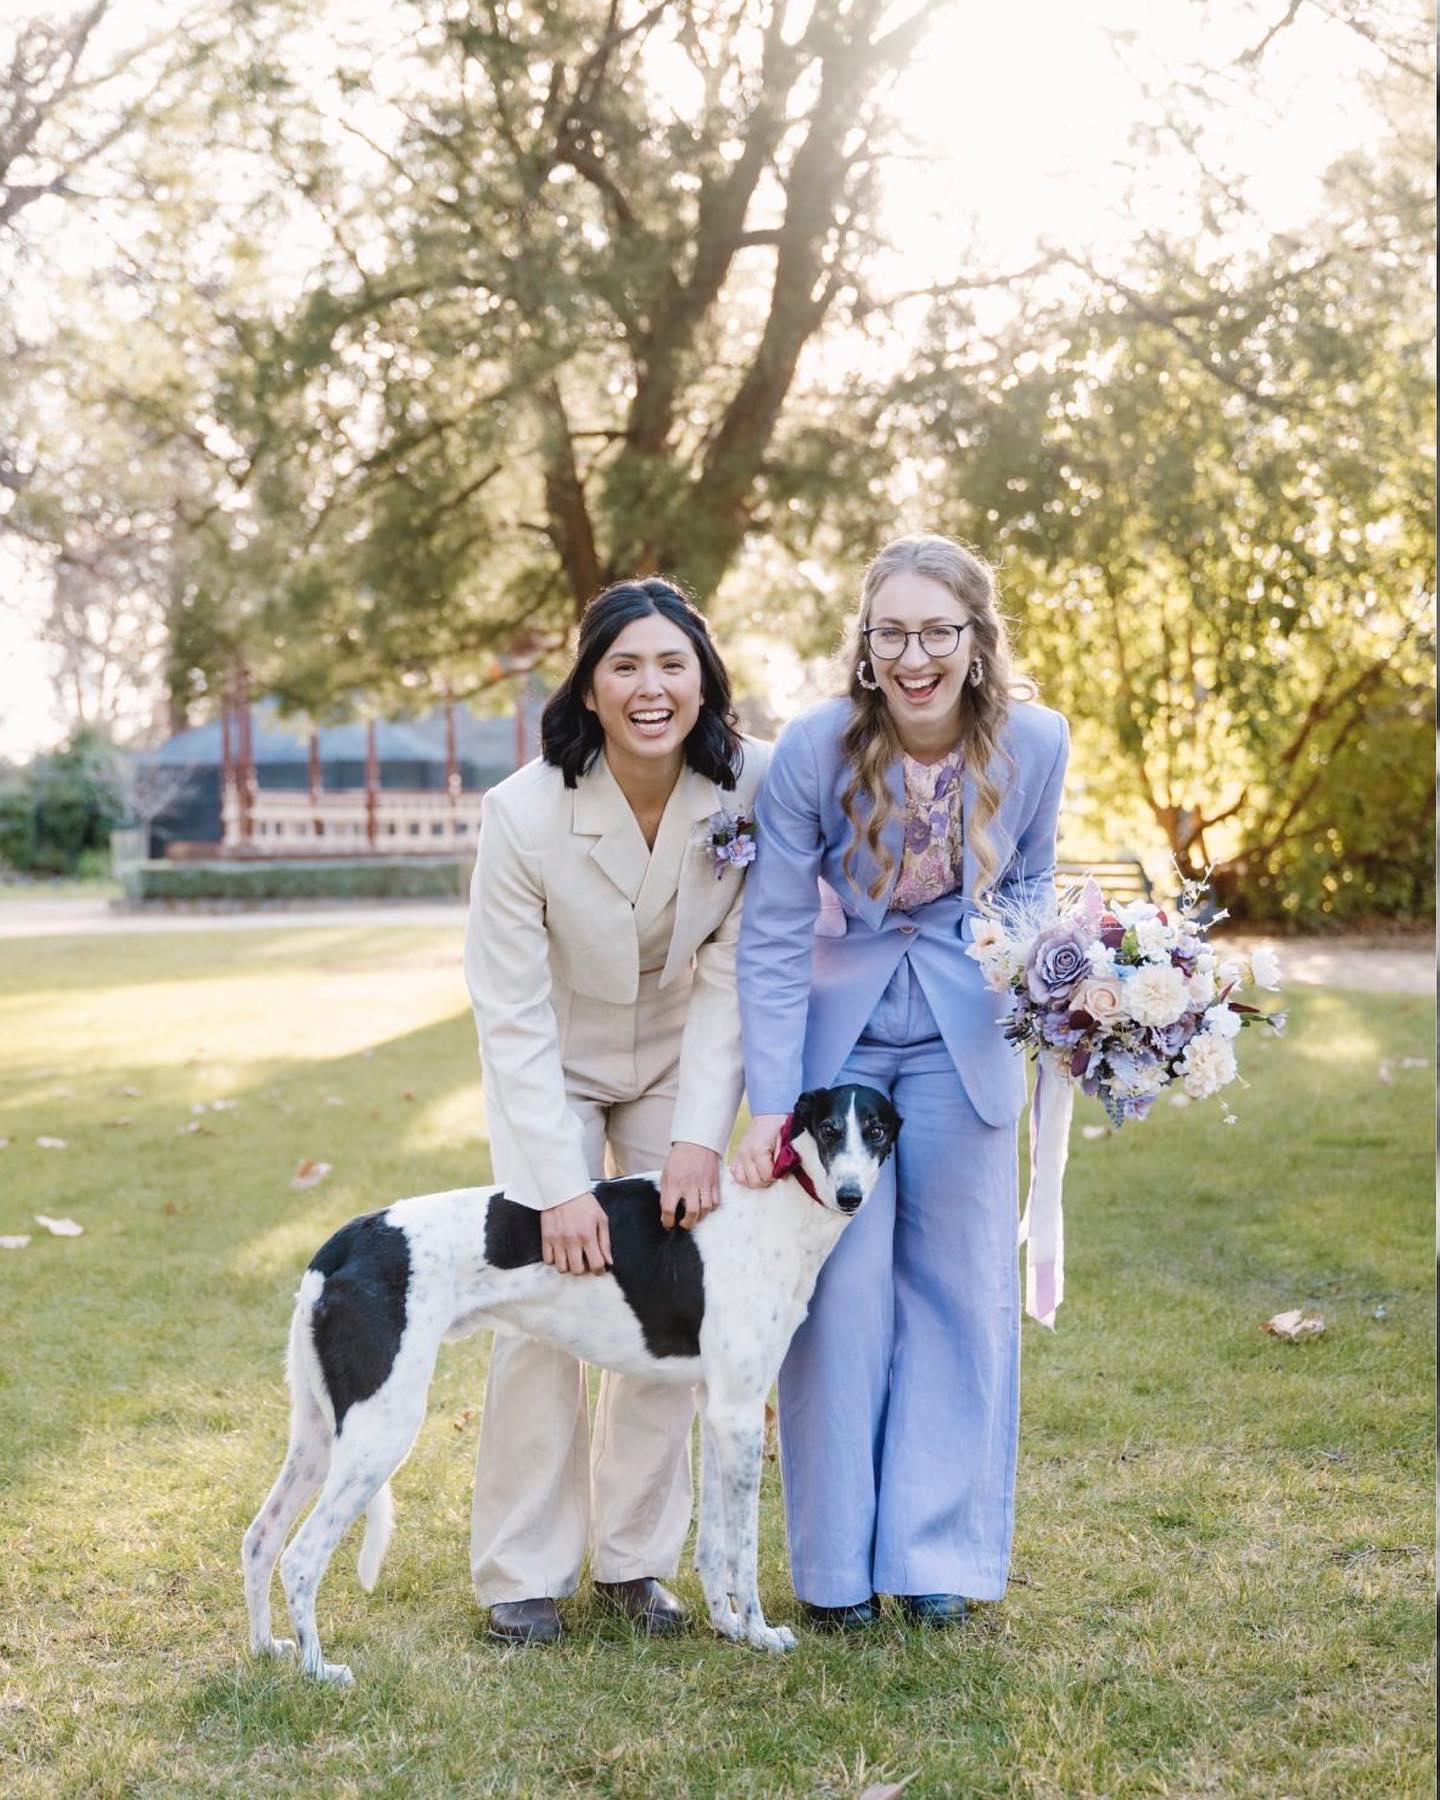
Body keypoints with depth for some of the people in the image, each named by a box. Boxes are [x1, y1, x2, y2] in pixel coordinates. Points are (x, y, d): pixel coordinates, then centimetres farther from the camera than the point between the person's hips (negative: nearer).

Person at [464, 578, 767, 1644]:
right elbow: (513, 1016, -24)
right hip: (551, 1069, -2)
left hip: (679, 1064, 2)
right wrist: (560, 1186, -27)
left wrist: (701, 1135, -23)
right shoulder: (525, 812, -28)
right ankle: (525, 1571, 6)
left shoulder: (750, 789, -22)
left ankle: (635, 1558, 15)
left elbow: (733, 975, -16)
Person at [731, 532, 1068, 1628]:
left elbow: (1028, 887, 4)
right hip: (835, 1034, -2)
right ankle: (838, 1562, 19)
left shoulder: (1036, 742, -14)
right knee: (841, 1291, 2)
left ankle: (937, 1552, 22)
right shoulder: (814, 748, -21)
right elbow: (773, 935, -14)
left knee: (960, 1284, 7)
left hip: (963, 1041, 2)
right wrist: (770, 1106, -16)